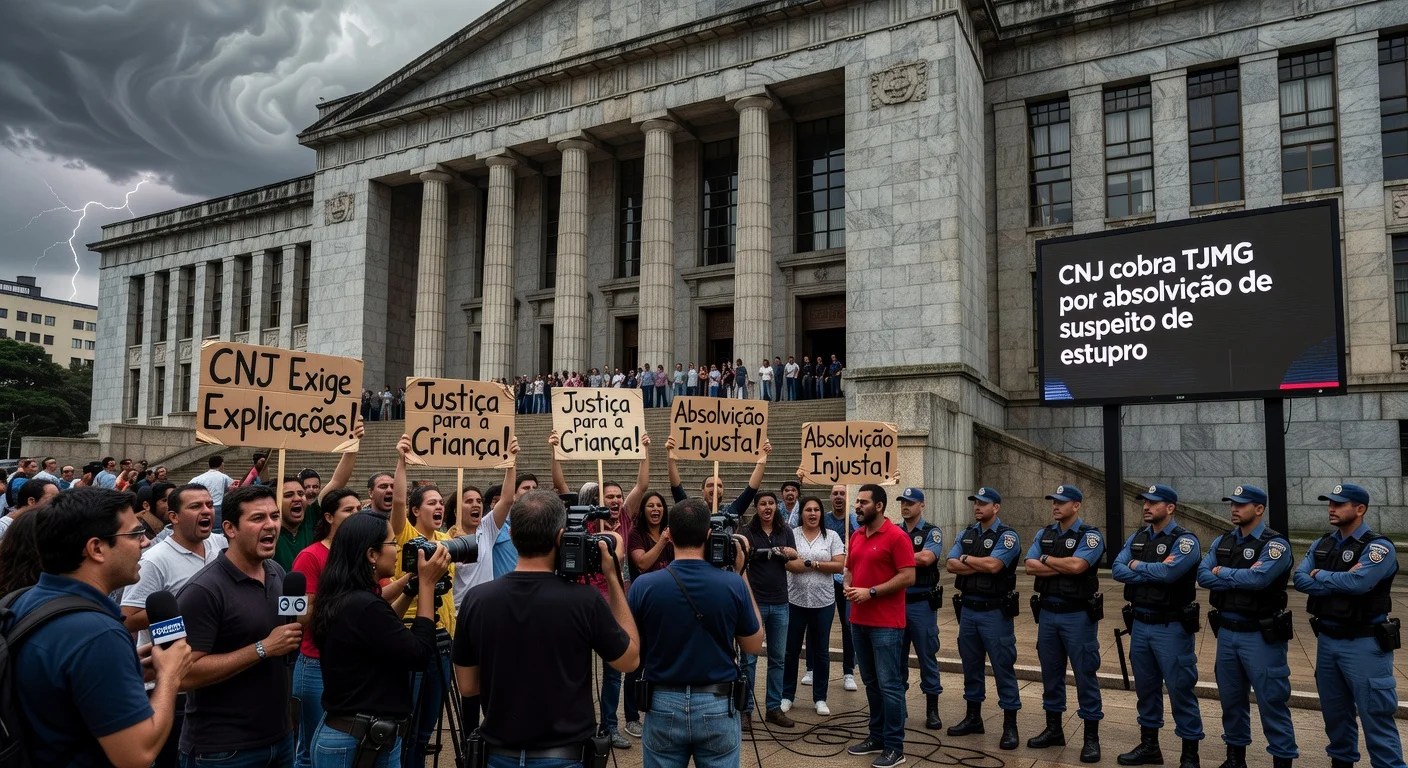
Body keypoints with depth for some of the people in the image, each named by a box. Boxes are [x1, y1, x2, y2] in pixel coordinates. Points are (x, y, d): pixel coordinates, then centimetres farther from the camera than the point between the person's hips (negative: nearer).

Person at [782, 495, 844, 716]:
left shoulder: (832, 536, 2)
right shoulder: (791, 534, 0)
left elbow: (839, 566, -8)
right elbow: (786, 563, -13)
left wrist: (811, 563, -13)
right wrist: (814, 565, -14)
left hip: (823, 602, 1)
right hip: (795, 601, -1)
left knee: (821, 652, 10)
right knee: (791, 650, 8)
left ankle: (820, 698, 22)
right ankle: (787, 695, 22)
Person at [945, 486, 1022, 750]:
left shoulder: (1007, 536, -8)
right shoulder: (966, 534, 10)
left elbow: (993, 565, -23)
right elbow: (951, 565, -2)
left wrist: (966, 558, -8)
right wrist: (981, 565, -14)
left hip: (994, 611, -6)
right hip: (968, 609, 6)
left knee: (1003, 666, -2)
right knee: (970, 665, 14)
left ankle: (1010, 725, 7)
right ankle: (973, 717, 26)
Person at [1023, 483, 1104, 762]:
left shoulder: (1090, 535, -8)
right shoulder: (1044, 534, 8)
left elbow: (1076, 565, -24)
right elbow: (1030, 566, -4)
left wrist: (1046, 559, -9)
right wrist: (1064, 567, -15)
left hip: (1078, 615, -6)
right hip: (1047, 613, 6)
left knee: (1085, 675, 0)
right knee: (1051, 673, 13)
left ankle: (1091, 737, 10)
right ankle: (1054, 729, 26)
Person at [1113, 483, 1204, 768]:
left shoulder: (1185, 540, -11)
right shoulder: (1136, 538, 8)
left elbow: (1168, 573, -26)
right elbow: (1118, 570, -3)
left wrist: (1137, 566, -9)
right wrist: (1154, 570, -15)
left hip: (1171, 628, -6)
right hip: (1139, 625, 6)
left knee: (1180, 690, 0)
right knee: (1146, 688, 16)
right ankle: (1149, 745, 28)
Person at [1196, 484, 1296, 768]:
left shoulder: (1276, 544, -10)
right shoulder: (1222, 542, 9)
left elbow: (1258, 578, -24)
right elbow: (1203, 575, -2)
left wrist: (1222, 573, -9)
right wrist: (1240, 578, -16)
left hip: (1261, 635, -6)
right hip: (1226, 632, 6)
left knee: (1271, 700, 0)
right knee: (1231, 698, 15)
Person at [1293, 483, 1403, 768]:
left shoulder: (1379, 547, -12)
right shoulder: (1322, 544, 8)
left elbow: (1358, 582, -27)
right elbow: (1300, 579, -3)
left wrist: (1320, 575, -10)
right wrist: (1340, 580, -17)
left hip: (1364, 644, -7)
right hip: (1326, 640, 7)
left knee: (1375, 714, -3)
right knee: (1334, 711, 17)